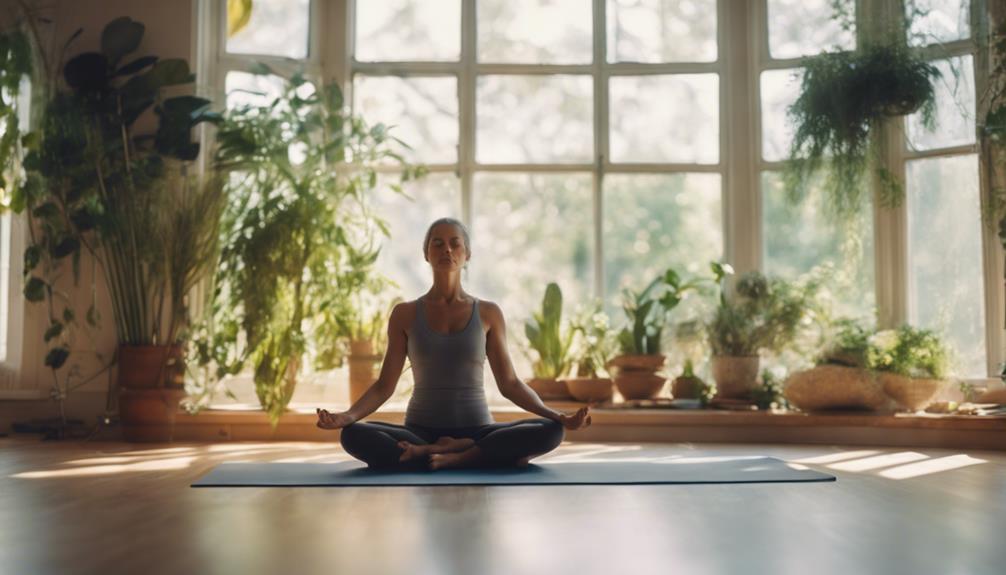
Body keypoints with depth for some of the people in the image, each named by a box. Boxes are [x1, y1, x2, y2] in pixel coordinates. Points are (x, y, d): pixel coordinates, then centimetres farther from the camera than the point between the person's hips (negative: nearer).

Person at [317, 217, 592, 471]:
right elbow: (384, 385, 2)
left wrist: (554, 415, -11)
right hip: (421, 432, 0)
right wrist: (347, 415, -17)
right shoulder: (405, 314, 4)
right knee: (353, 436, -31)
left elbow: (509, 383, 5)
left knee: (550, 431, -27)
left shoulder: (488, 313, 4)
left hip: (477, 431, 0)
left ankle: (437, 456, -22)